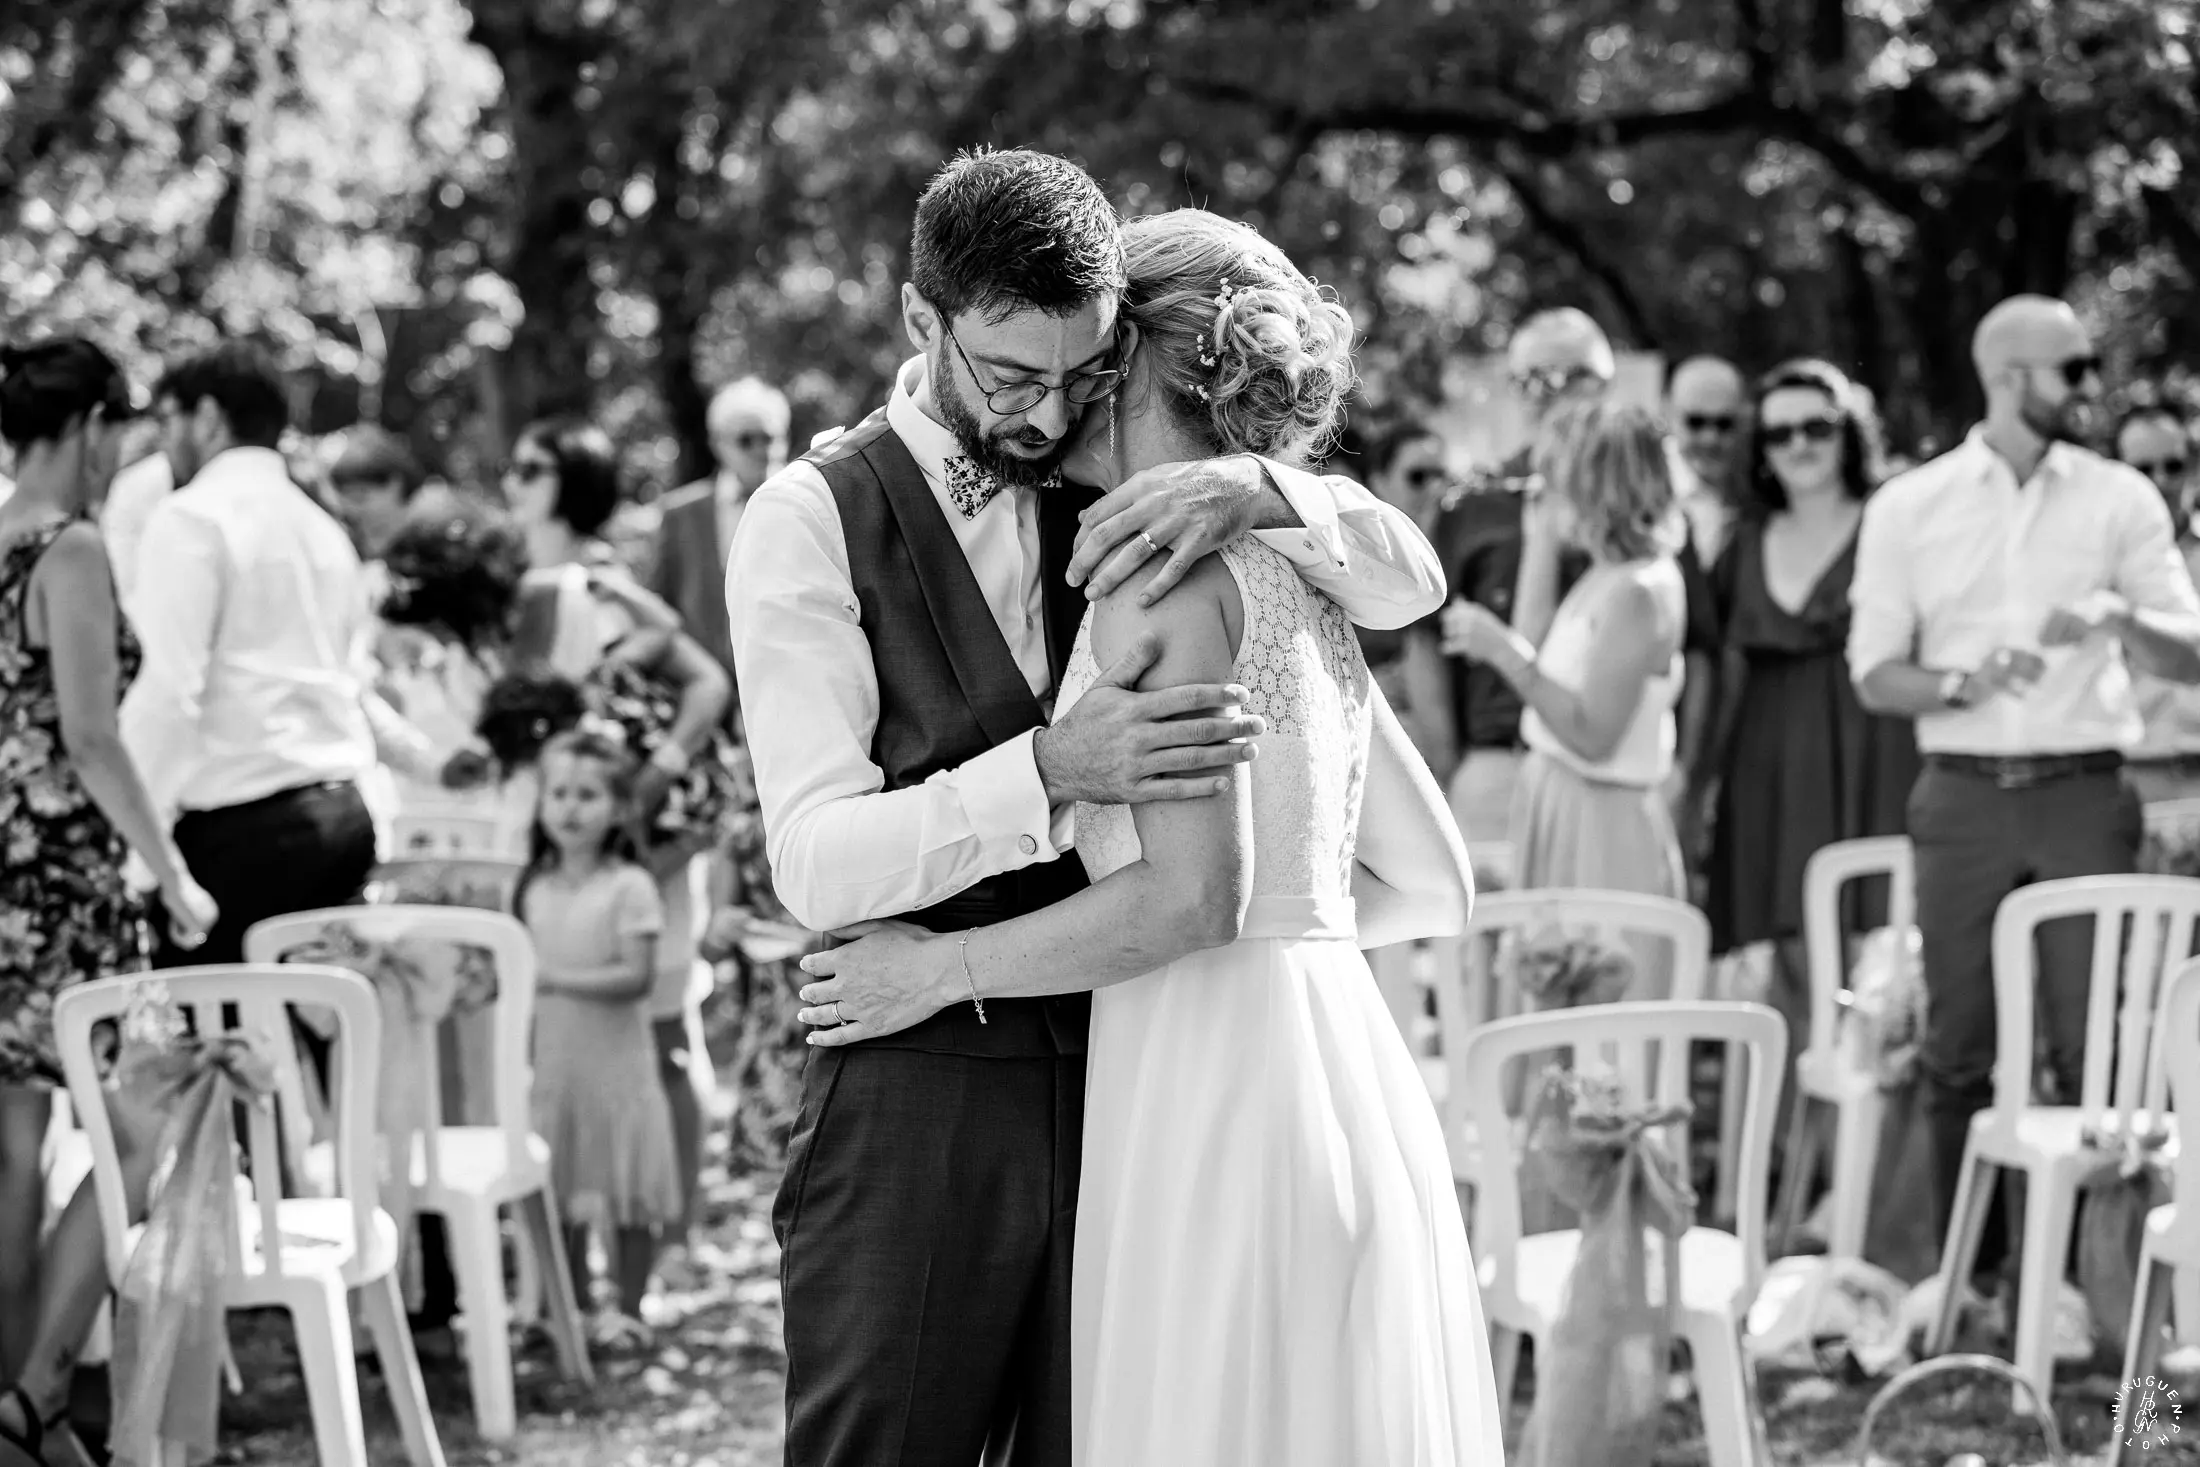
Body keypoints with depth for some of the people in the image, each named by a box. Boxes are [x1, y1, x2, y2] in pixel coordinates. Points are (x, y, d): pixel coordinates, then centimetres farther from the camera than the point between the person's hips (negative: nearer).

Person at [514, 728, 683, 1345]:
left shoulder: (629, 888, -11)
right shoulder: (536, 888, 7)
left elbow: (636, 977, -18)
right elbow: (527, 965, 15)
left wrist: (557, 980, -24)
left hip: (614, 1062, -5)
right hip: (551, 1061, 5)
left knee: (626, 1187, 3)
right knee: (558, 1185, 12)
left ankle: (629, 1308, 14)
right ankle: (570, 1299, 26)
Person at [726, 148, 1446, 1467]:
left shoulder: (1106, 495, 9)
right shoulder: (813, 520, -4)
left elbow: (1410, 584, 5)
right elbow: (818, 862, -15)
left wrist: (1257, 489, -15)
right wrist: (1049, 772, -29)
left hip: (1125, 1078, 4)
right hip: (918, 1097, -4)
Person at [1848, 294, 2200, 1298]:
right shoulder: (1908, 508, 4)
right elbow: (1874, 677, 4)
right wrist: (1963, 684, -16)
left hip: (2084, 794, 0)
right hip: (1963, 795, 0)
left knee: (2092, 1044, -4)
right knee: (1959, 1047, 4)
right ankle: (1965, 1273, 13)